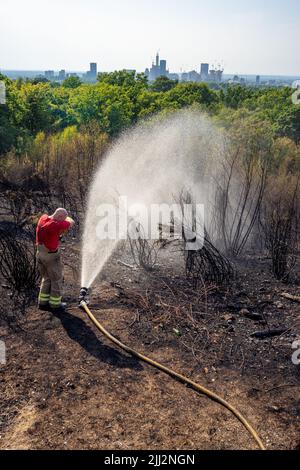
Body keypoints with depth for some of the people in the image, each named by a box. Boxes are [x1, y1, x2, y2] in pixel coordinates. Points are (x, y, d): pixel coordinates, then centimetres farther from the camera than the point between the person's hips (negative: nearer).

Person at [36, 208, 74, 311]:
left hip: (40, 253, 8)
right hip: (51, 256, -8)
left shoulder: (43, 218, -2)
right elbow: (71, 222, -8)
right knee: (56, 280, 9)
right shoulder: (56, 225, -24)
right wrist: (67, 218, 13)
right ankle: (55, 304, 19)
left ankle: (43, 302, 23)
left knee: (46, 278, 20)